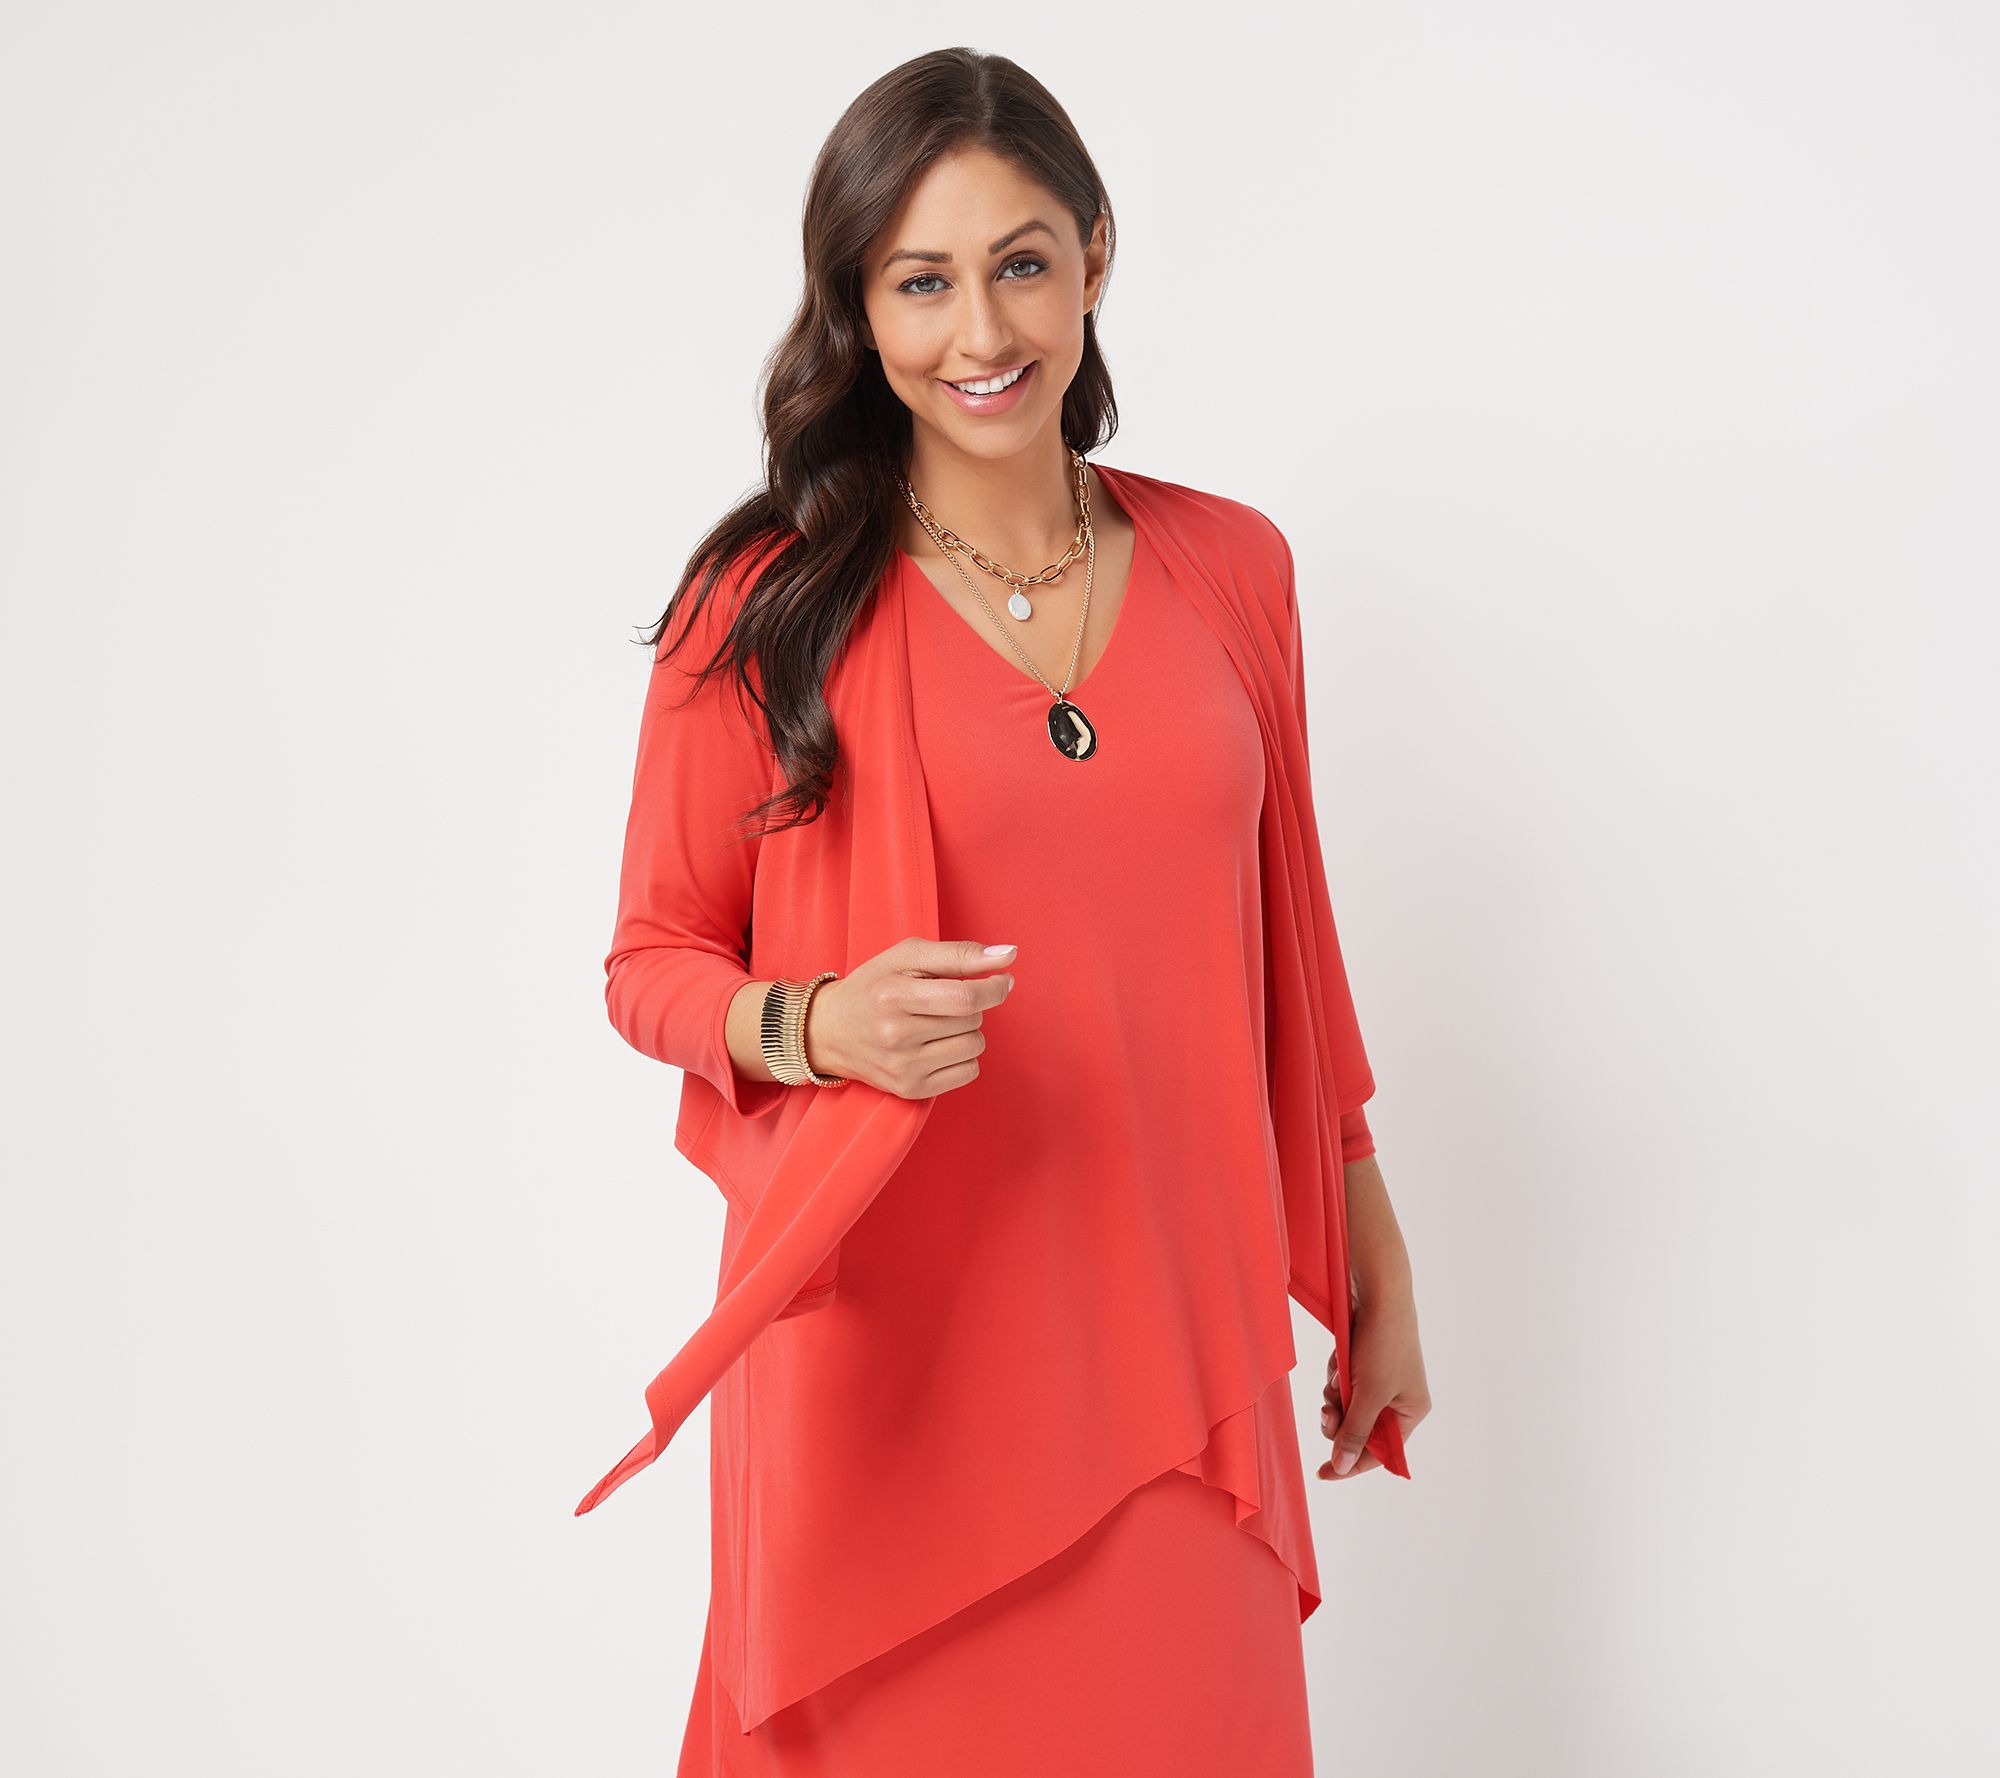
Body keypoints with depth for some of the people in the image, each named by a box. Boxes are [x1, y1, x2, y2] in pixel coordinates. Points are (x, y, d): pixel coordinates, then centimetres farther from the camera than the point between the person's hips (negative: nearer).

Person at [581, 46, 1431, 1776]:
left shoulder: (1228, 567, 4)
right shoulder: (769, 600, -6)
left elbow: (1283, 941, 12)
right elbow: (654, 959, 1)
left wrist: (1378, 1276, 15)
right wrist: (821, 1025, -20)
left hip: (1170, 1341, 3)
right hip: (889, 1349, -2)